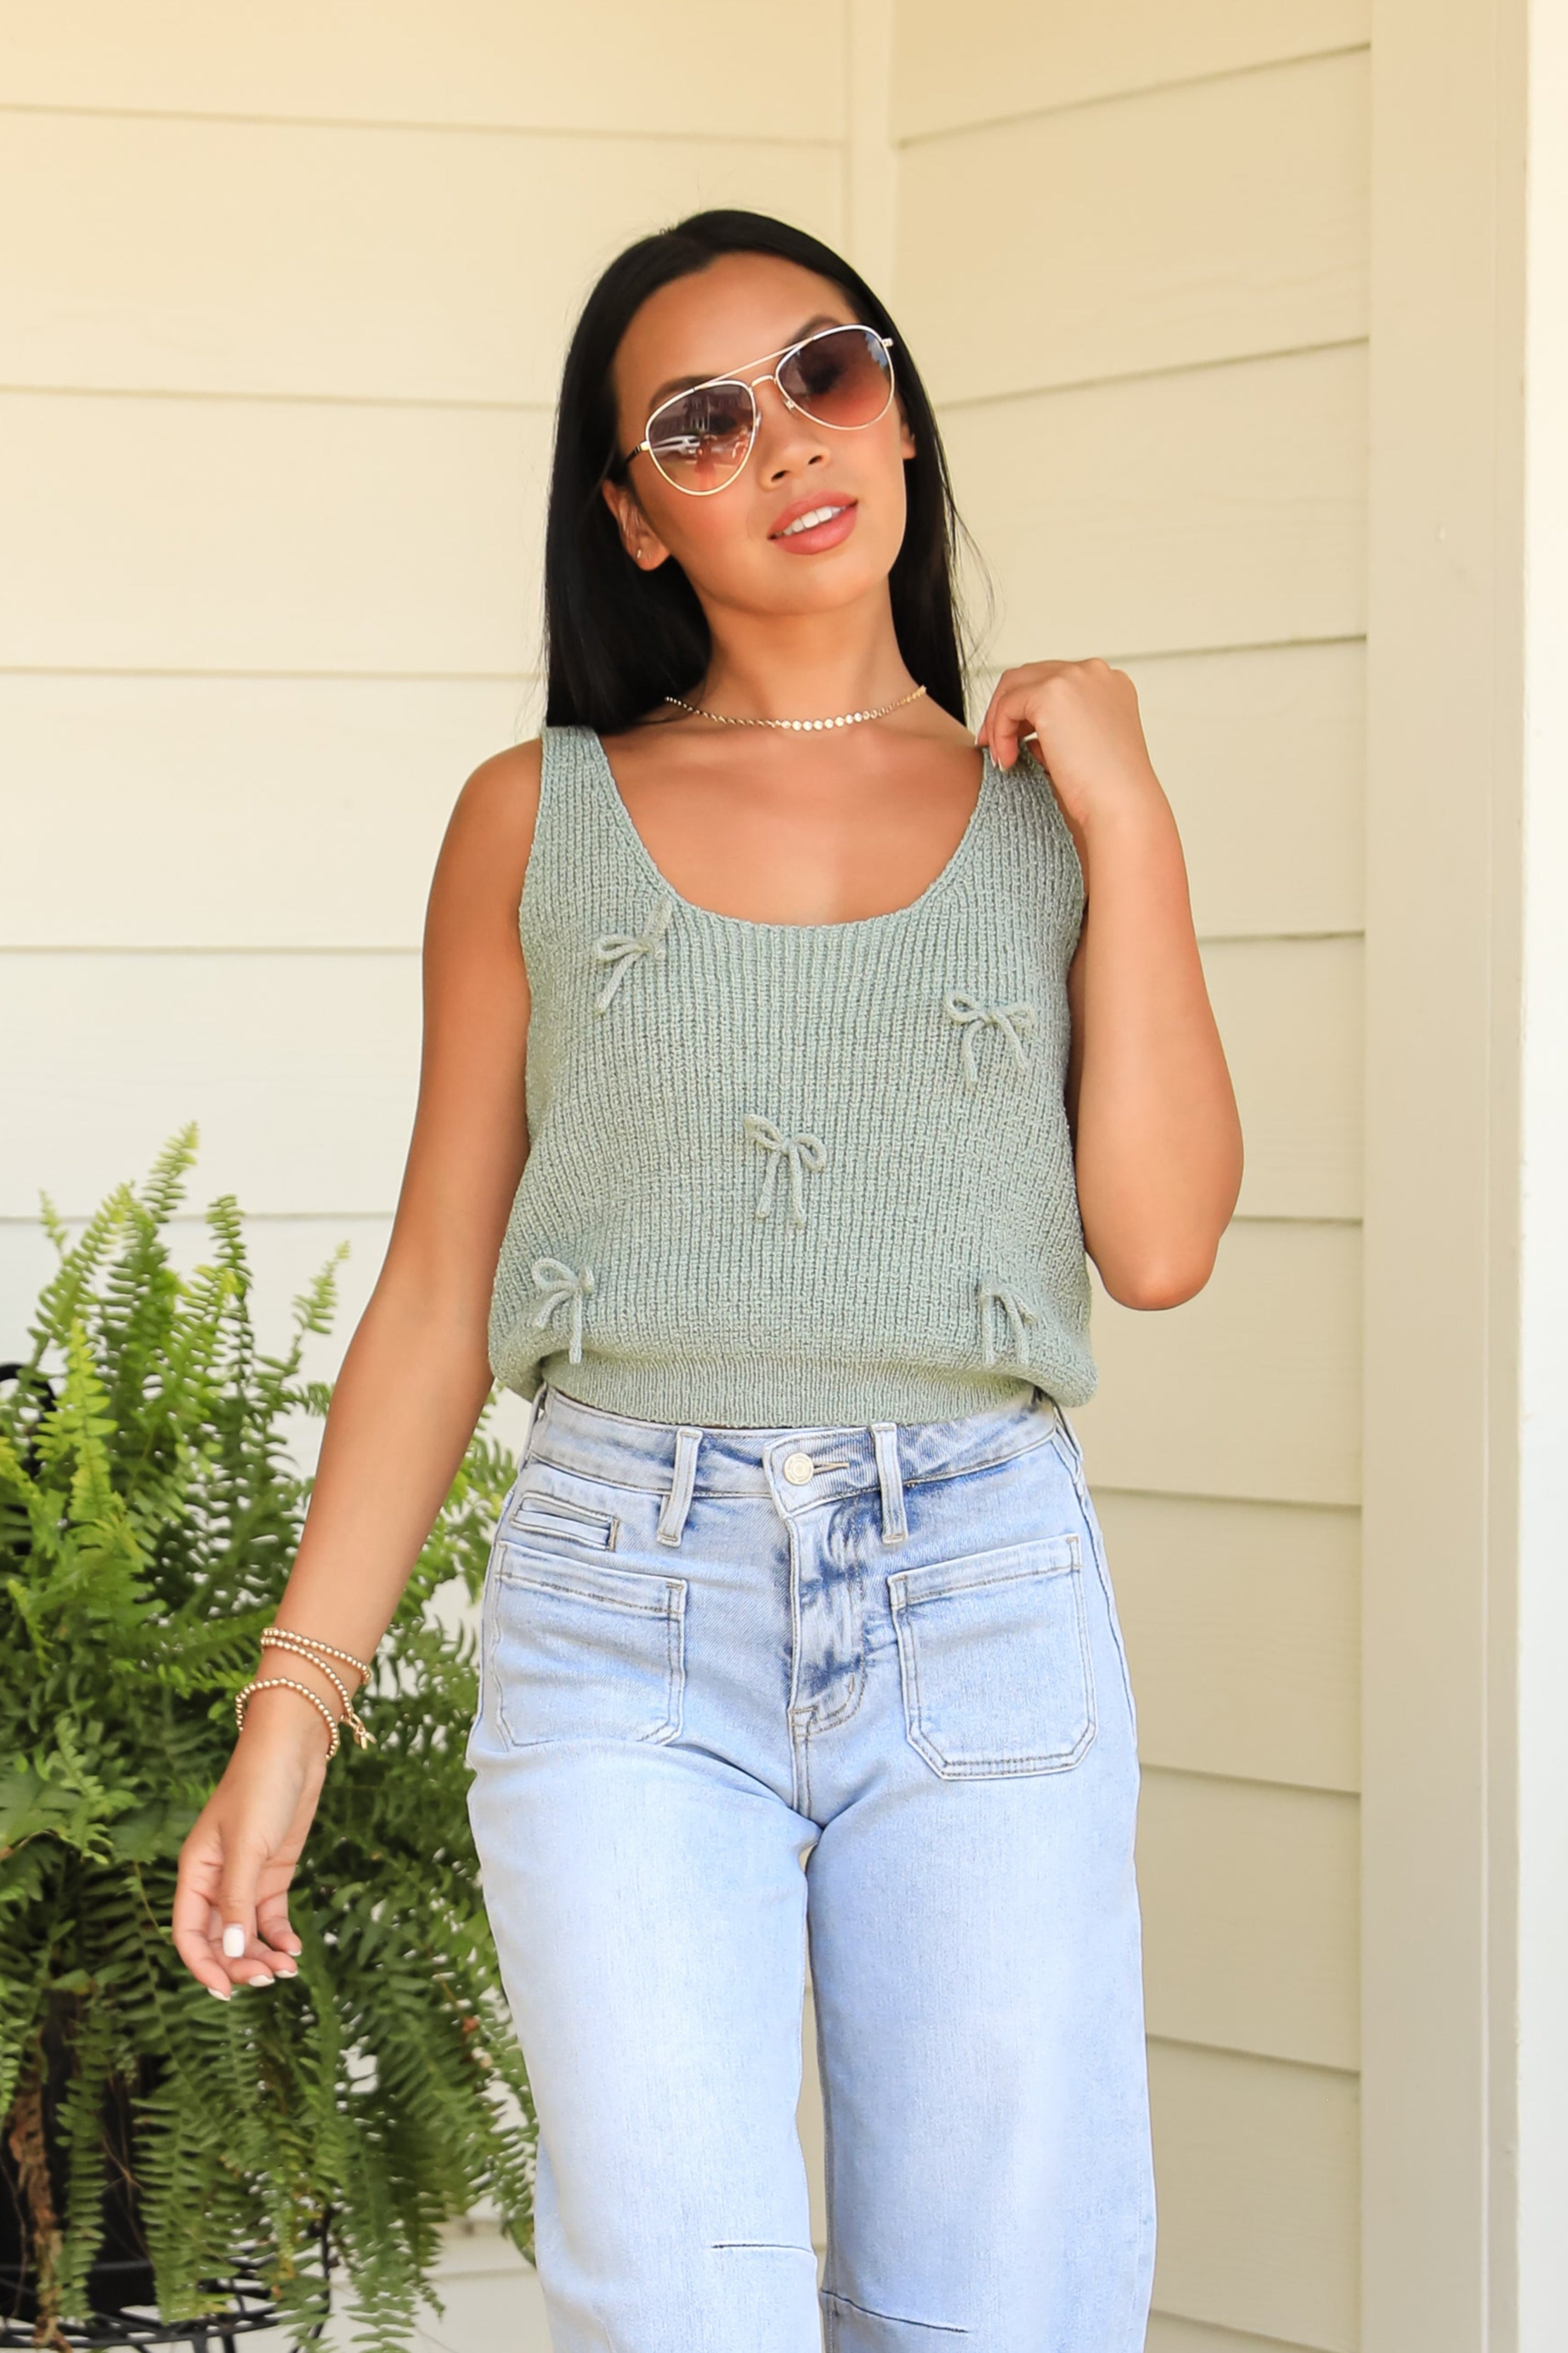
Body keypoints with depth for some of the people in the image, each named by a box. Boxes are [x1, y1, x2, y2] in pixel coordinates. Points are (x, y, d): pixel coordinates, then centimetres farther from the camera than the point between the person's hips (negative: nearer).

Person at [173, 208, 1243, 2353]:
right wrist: (293, 1708, 3)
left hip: (983, 1610, 1)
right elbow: (435, 1291, 9)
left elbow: (1157, 1246, -1)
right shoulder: (540, 821, 8)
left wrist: (1127, 818, -2)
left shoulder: (1052, 806, 10)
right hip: (623, 1603, -1)